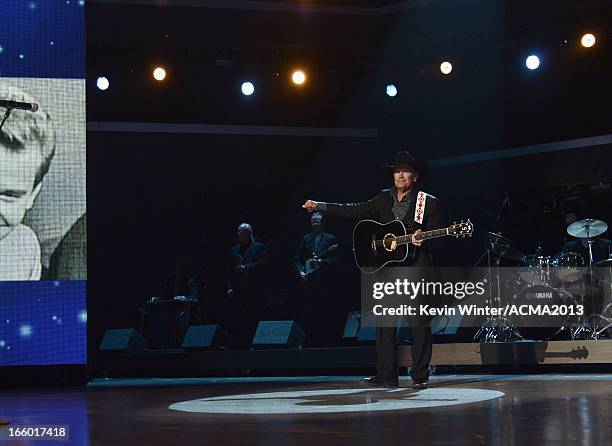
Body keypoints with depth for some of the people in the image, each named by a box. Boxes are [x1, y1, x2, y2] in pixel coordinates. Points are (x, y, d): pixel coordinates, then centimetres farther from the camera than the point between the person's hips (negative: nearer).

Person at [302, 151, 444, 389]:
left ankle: (420, 376, 3)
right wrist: (320, 206, 8)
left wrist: (421, 240, -19)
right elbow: (355, 211, 13)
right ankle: (386, 376, 9)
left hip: (416, 266, -5)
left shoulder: (429, 203, 1)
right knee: (384, 322, 4)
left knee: (418, 322, -5)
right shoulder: (384, 199, 14)